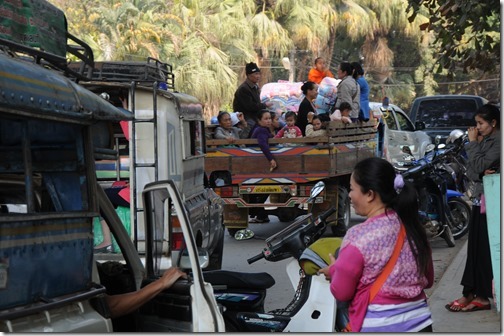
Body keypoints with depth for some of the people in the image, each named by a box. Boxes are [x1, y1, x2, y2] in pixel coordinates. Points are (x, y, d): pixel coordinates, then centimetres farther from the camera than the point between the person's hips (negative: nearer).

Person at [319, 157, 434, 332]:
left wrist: (335, 270, 11)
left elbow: (341, 292, -7)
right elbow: (428, 280, 14)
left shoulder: (358, 236, -16)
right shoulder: (412, 226, 3)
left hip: (378, 326, -6)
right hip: (420, 322, 6)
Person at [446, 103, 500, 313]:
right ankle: (470, 293, 13)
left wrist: (472, 143, -9)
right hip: (480, 199, 9)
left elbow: (480, 165, -20)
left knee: (485, 250, -6)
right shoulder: (484, 141, 14)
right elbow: (471, 171, 10)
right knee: (474, 247, 9)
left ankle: (482, 297, -2)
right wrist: (481, 173, -11)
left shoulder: (498, 142, -13)